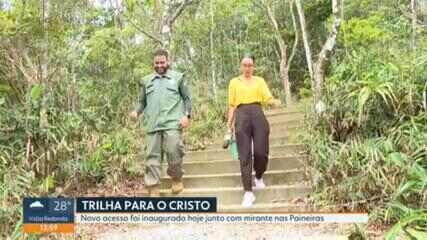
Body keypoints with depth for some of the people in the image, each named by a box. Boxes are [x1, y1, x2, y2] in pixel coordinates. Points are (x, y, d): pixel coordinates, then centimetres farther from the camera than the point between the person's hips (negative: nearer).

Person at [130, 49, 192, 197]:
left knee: (174, 152, -13)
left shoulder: (178, 77, 11)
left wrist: (187, 115, -5)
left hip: (172, 123, -3)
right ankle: (153, 190, 6)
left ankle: (177, 178, 15)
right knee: (153, 156, 1)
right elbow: (142, 101, 21)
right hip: (153, 124, 3)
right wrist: (136, 111, 0)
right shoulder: (146, 81, 17)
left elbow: (187, 98, 9)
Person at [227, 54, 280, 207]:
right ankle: (248, 192, -6)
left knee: (261, 152, -7)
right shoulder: (234, 82, 16)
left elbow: (267, 98, 4)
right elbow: (232, 104, 14)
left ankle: (259, 177, 25)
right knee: (244, 155, -7)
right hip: (242, 116, -1)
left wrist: (275, 102, -19)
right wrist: (230, 122, 5)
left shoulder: (260, 81, 17)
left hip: (258, 115, 1)